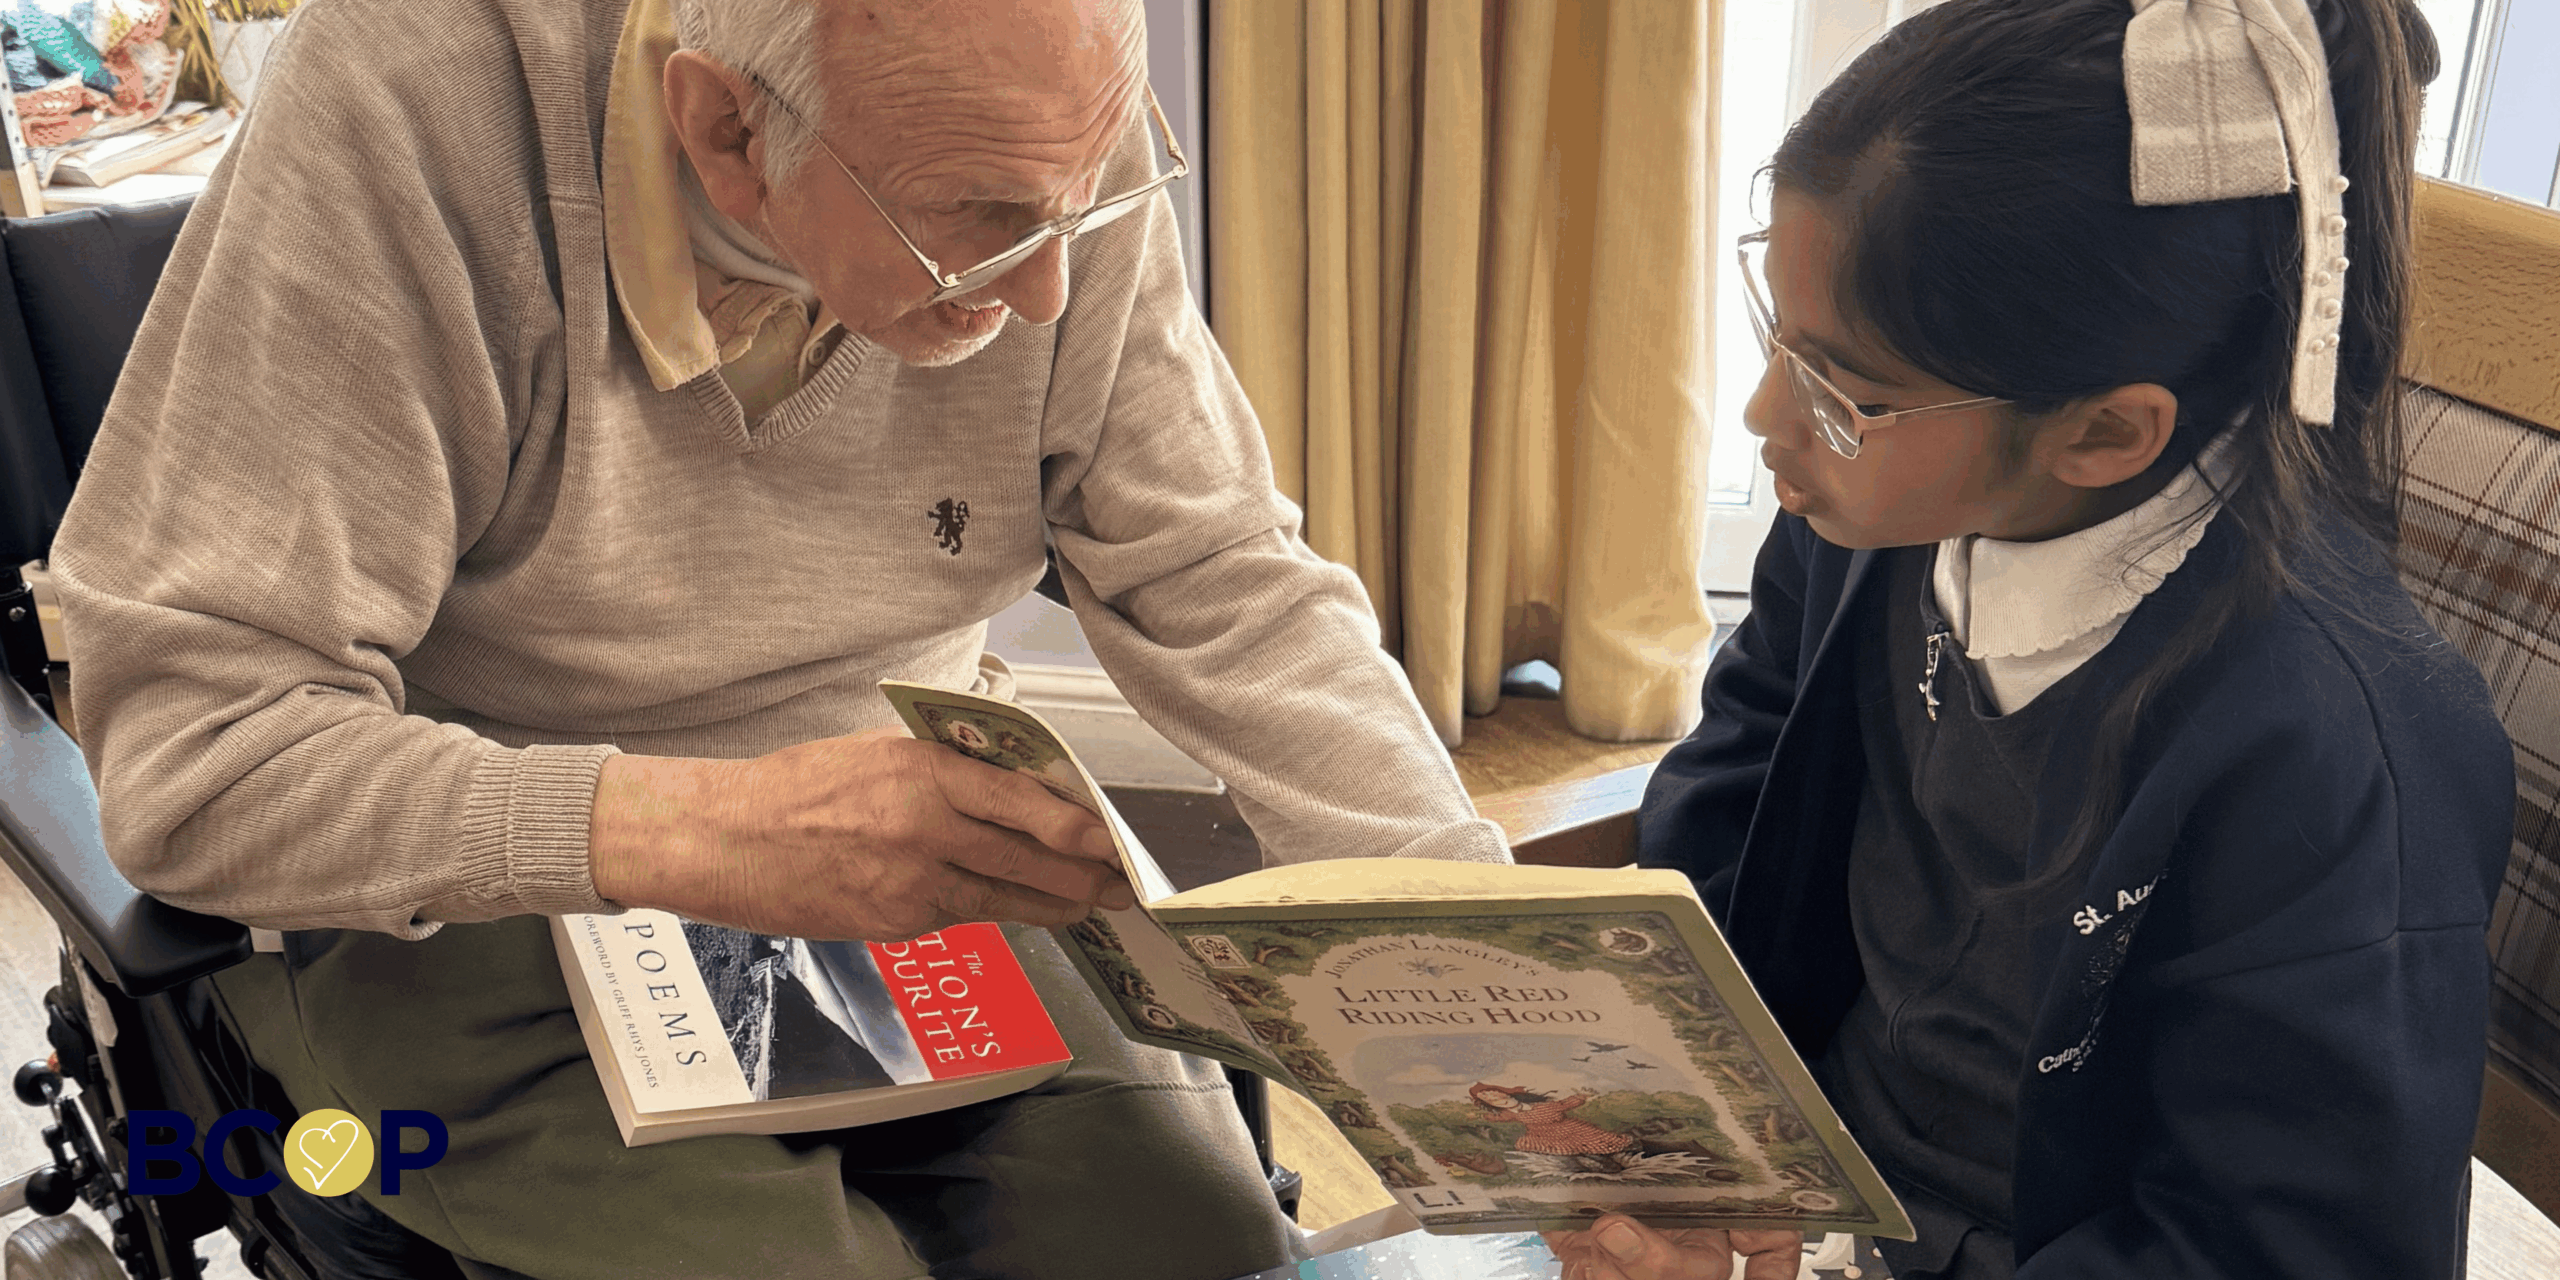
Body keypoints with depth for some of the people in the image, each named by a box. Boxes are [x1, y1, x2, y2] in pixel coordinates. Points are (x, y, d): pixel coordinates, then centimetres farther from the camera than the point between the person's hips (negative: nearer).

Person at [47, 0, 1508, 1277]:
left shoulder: (1054, 134, -13)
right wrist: (707, 827, -39)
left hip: (919, 857, 3)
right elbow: (184, 749, -24)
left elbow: (1227, 590, -8)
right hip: (473, 907, -2)